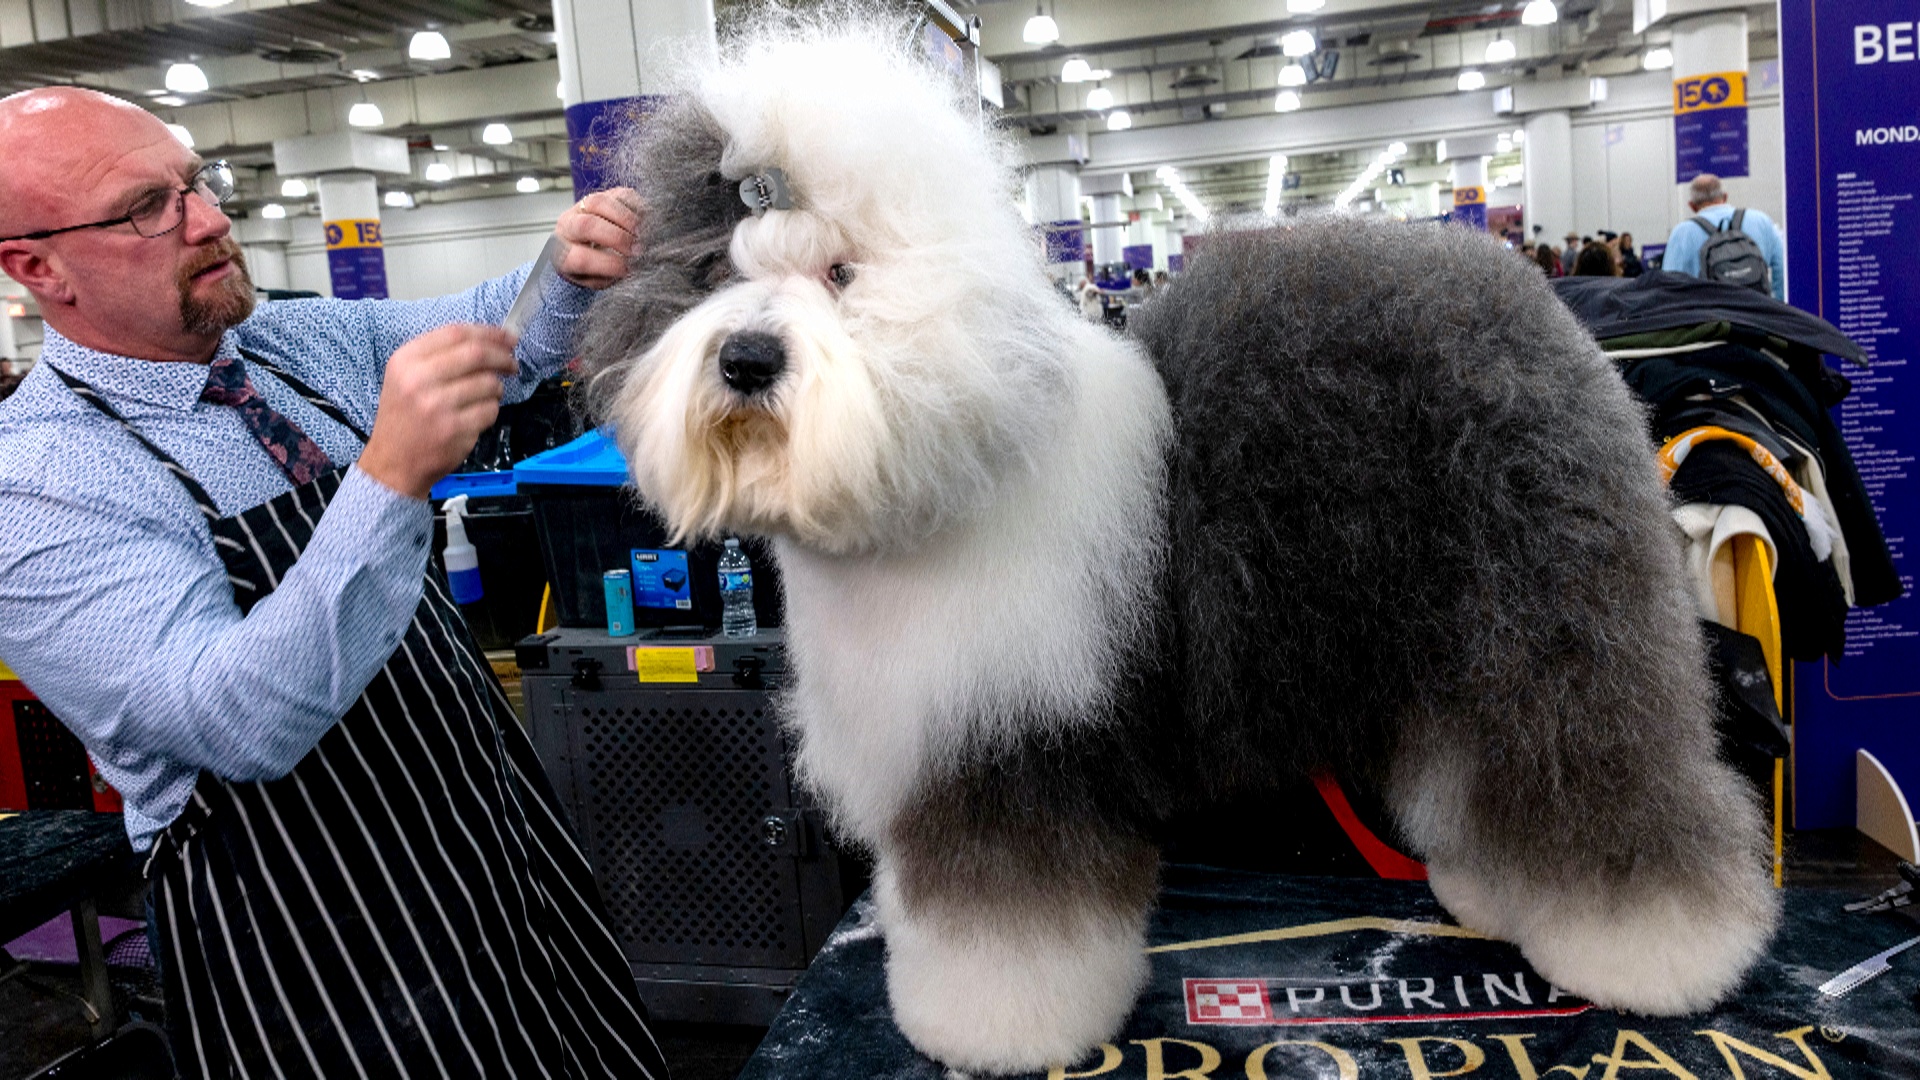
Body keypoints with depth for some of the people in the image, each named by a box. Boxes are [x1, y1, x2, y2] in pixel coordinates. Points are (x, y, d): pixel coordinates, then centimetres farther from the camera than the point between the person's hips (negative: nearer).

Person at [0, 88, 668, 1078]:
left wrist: (573, 269, -19)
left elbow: (503, 333, 5)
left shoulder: (306, 339, 3)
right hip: (312, 932, -6)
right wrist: (391, 474, -41)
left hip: (504, 820, 7)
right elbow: (242, 723, -29)